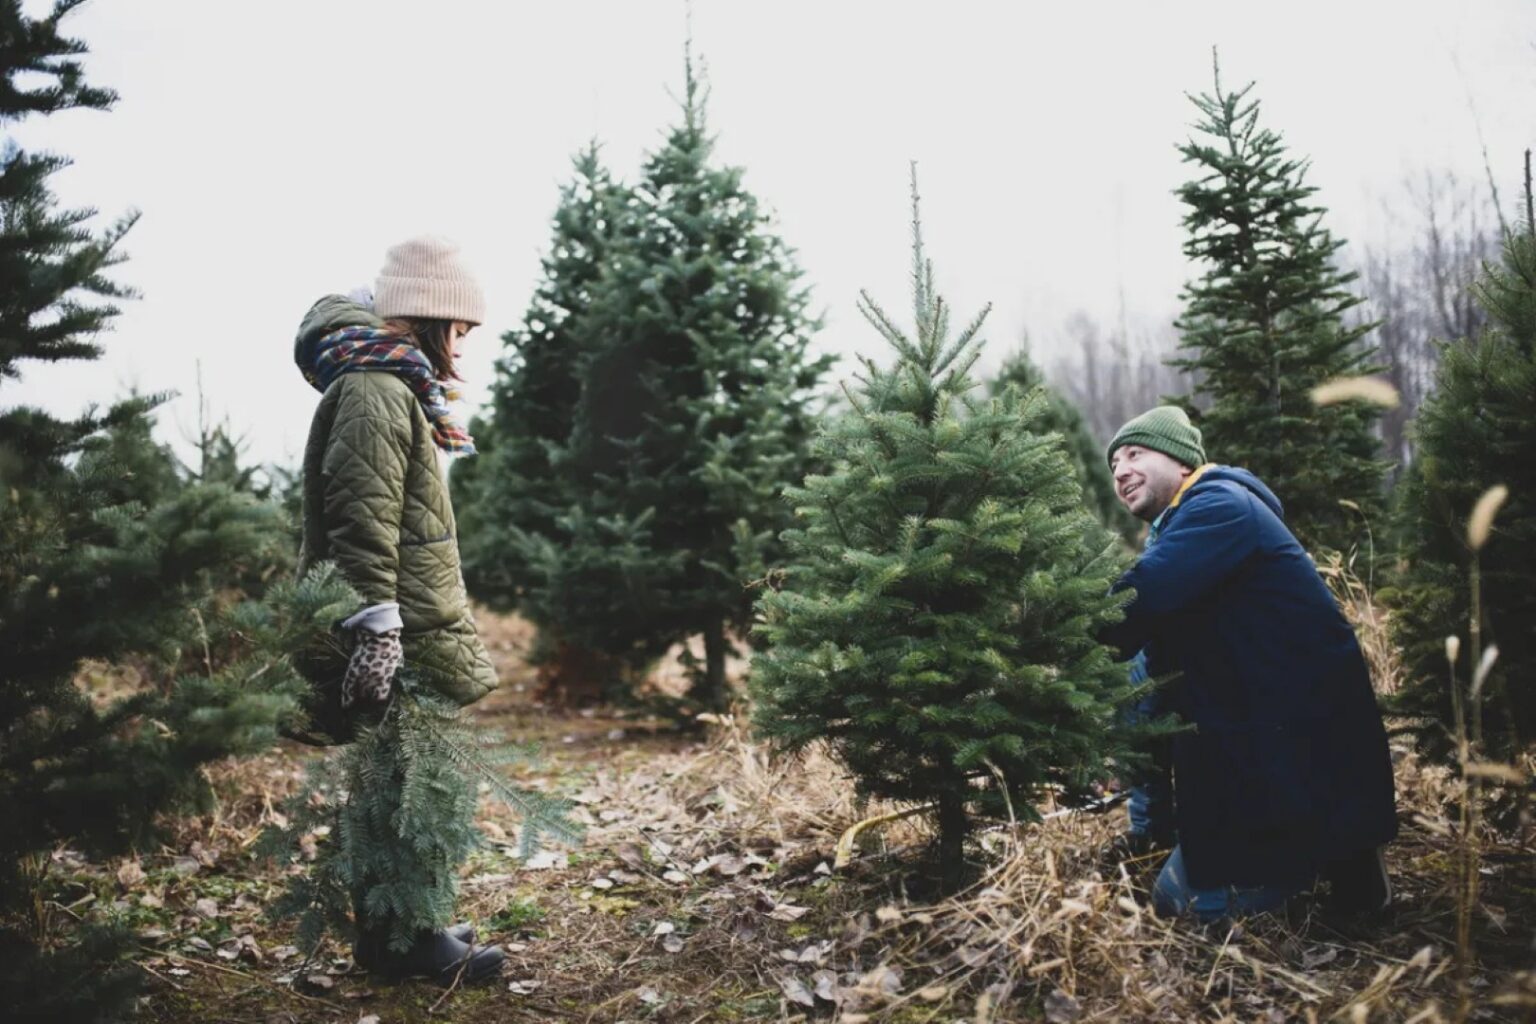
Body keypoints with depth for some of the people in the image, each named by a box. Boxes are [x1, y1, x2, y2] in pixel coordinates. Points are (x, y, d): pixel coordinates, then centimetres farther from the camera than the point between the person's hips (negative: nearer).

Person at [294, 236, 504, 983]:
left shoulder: (394, 389, 20)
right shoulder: (374, 391, -14)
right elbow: (362, 524, -23)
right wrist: (377, 630, -28)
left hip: (412, 636, 11)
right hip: (402, 644, -11)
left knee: (397, 781, 16)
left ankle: (402, 928, 27)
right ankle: (409, 939, 8)